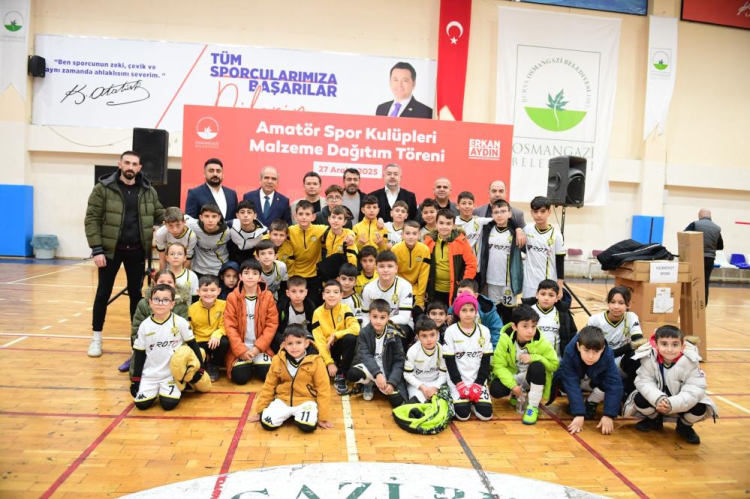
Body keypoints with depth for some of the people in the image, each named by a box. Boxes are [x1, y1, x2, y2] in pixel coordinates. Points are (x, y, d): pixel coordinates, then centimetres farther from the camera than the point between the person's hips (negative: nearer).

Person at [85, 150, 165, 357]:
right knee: (103, 293, 6)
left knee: (136, 293, 10)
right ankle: (96, 337, 20)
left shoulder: (148, 191, 4)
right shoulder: (103, 188, -5)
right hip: (110, 249, -2)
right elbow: (92, 220, -8)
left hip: (137, 251, 2)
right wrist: (97, 249, -14)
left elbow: (161, 217, 12)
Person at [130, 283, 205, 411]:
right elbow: (139, 354, 4)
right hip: (149, 375, 2)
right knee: (141, 404, -12)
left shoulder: (180, 322, -10)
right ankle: (155, 390, 19)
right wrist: (135, 379, 2)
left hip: (173, 374, -2)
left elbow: (192, 345, -2)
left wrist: (199, 367, -3)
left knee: (169, 404, -18)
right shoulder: (145, 325, -3)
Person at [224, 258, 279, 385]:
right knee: (240, 377, -18)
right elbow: (230, 326, -7)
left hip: (261, 347, 1)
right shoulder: (232, 297, -4)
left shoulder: (268, 296, -3)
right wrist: (241, 350, -15)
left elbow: (272, 324, -4)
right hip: (240, 348, -1)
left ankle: (256, 364, 19)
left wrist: (258, 347, -13)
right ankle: (247, 364, 17)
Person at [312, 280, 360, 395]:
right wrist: (329, 362, -22)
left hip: (341, 346, 0)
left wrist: (335, 335, -28)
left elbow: (356, 328, -24)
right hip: (326, 349, 0)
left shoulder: (345, 309, -10)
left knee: (350, 337, -33)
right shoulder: (318, 313, -11)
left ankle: (341, 376, -19)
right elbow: (319, 340, -14)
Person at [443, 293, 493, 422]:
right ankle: (459, 399, 12)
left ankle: (473, 400, 15)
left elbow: (486, 361, 2)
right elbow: (449, 361, -6)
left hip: (478, 381, 2)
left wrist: (477, 384, -8)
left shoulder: (484, 331, 3)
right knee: (463, 414, -18)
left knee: (486, 414, -14)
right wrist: (460, 385, -14)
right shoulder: (451, 331, -5)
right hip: (457, 381, -2)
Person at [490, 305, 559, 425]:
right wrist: (513, 386, -27)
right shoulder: (505, 339, -20)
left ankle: (533, 407, -17)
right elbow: (499, 365, -18)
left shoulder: (541, 342, -19)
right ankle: (517, 394, 10)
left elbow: (554, 364, -14)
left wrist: (533, 357, -29)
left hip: (532, 378, -1)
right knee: (495, 390, -27)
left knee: (537, 366, -35)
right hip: (513, 377, 1)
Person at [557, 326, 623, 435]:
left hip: (595, 380, 1)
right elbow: (571, 384, -39)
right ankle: (576, 401, 0)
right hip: (576, 379, -1)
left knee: (612, 382, -31)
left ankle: (592, 402, -2)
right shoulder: (570, 352, -38)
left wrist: (609, 415, -41)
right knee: (559, 379, -32)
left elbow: (614, 385, -35)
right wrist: (579, 414, -43)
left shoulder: (607, 355, -35)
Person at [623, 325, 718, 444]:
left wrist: (672, 404, -41)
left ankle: (684, 426, 10)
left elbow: (695, 390, -27)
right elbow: (644, 382, -21)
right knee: (640, 400, -26)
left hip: (682, 404, 0)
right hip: (656, 402, 1)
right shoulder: (649, 358, -21)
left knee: (699, 408, -28)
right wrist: (658, 399, -41)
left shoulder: (690, 361, -23)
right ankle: (654, 420, 12)